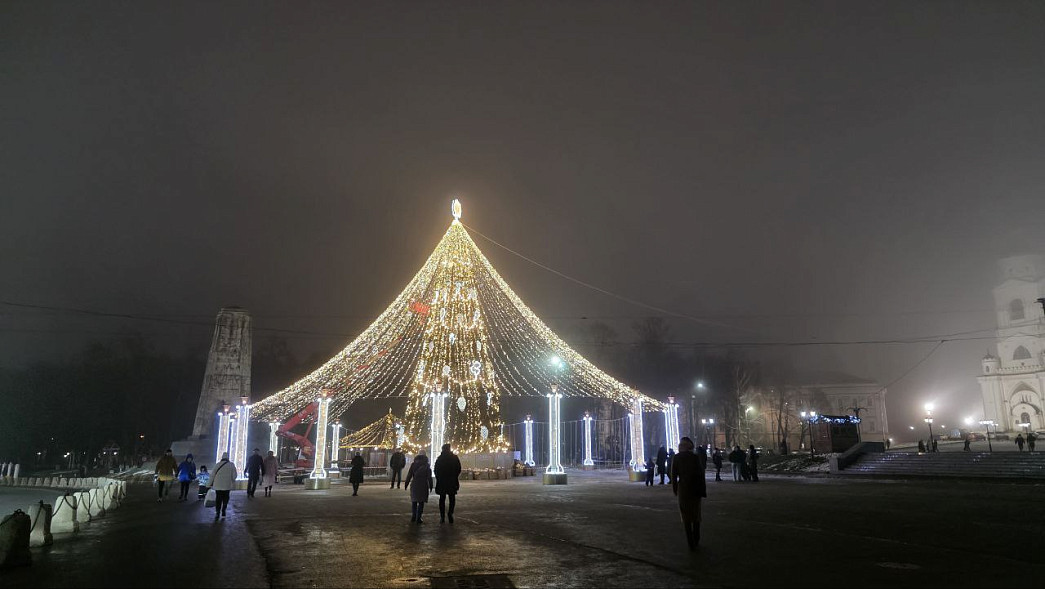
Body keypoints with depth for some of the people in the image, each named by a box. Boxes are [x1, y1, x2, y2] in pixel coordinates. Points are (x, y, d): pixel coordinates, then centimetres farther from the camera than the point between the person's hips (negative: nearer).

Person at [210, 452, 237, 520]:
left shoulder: (218, 464, -1)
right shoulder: (231, 465, -1)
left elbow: (212, 475, 0)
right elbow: (234, 475, -1)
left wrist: (211, 483, 11)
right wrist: (233, 482, 17)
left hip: (218, 486, 0)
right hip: (227, 486, 0)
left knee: (218, 499, 4)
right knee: (225, 499, 13)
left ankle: (217, 513, -7)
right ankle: (223, 512, 12)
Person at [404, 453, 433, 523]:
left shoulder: (413, 465, 3)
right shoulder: (426, 466, -1)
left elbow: (409, 475, 3)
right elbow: (429, 477, -1)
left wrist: (406, 483, 10)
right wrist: (430, 486, 4)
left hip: (414, 485, 2)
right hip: (423, 486, -2)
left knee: (414, 501, 15)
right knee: (421, 502, 2)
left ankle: (413, 517, 14)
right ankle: (418, 518, -1)